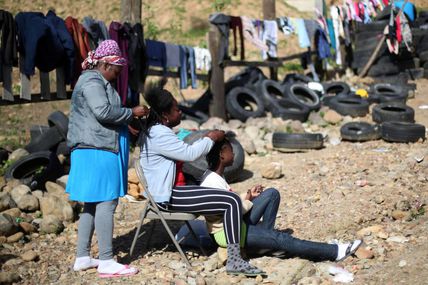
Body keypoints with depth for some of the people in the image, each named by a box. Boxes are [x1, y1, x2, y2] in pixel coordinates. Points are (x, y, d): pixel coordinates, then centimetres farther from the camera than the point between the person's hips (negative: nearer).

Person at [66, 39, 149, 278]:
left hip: (95, 150, 11)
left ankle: (83, 257, 17)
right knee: (106, 203, -10)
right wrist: (131, 112, -13)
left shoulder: (98, 81, 23)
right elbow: (103, 112, -23)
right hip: (98, 151, -11)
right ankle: (106, 261, -8)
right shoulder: (92, 81, -11)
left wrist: (126, 126, 19)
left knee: (92, 204, 12)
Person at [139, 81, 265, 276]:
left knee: (229, 197, 19)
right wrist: (211, 138, -7)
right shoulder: (159, 134, -19)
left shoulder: (155, 130, 15)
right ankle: (234, 261, -18)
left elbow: (182, 152, 24)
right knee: (232, 201, -17)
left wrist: (206, 139, 15)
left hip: (169, 190, 11)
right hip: (167, 198, -11)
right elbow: (190, 153, -22)